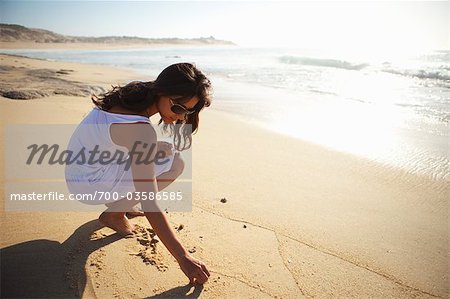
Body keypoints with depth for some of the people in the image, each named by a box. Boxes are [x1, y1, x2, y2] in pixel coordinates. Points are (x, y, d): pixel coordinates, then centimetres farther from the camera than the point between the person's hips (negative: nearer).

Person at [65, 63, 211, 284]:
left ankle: (119, 202, 15)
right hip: (89, 184, -8)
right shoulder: (140, 129, -32)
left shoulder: (136, 92, -8)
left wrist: (156, 150, -4)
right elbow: (149, 205, -33)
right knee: (173, 164, -16)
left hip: (88, 166, 8)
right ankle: (114, 214, -1)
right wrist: (183, 258, -30)